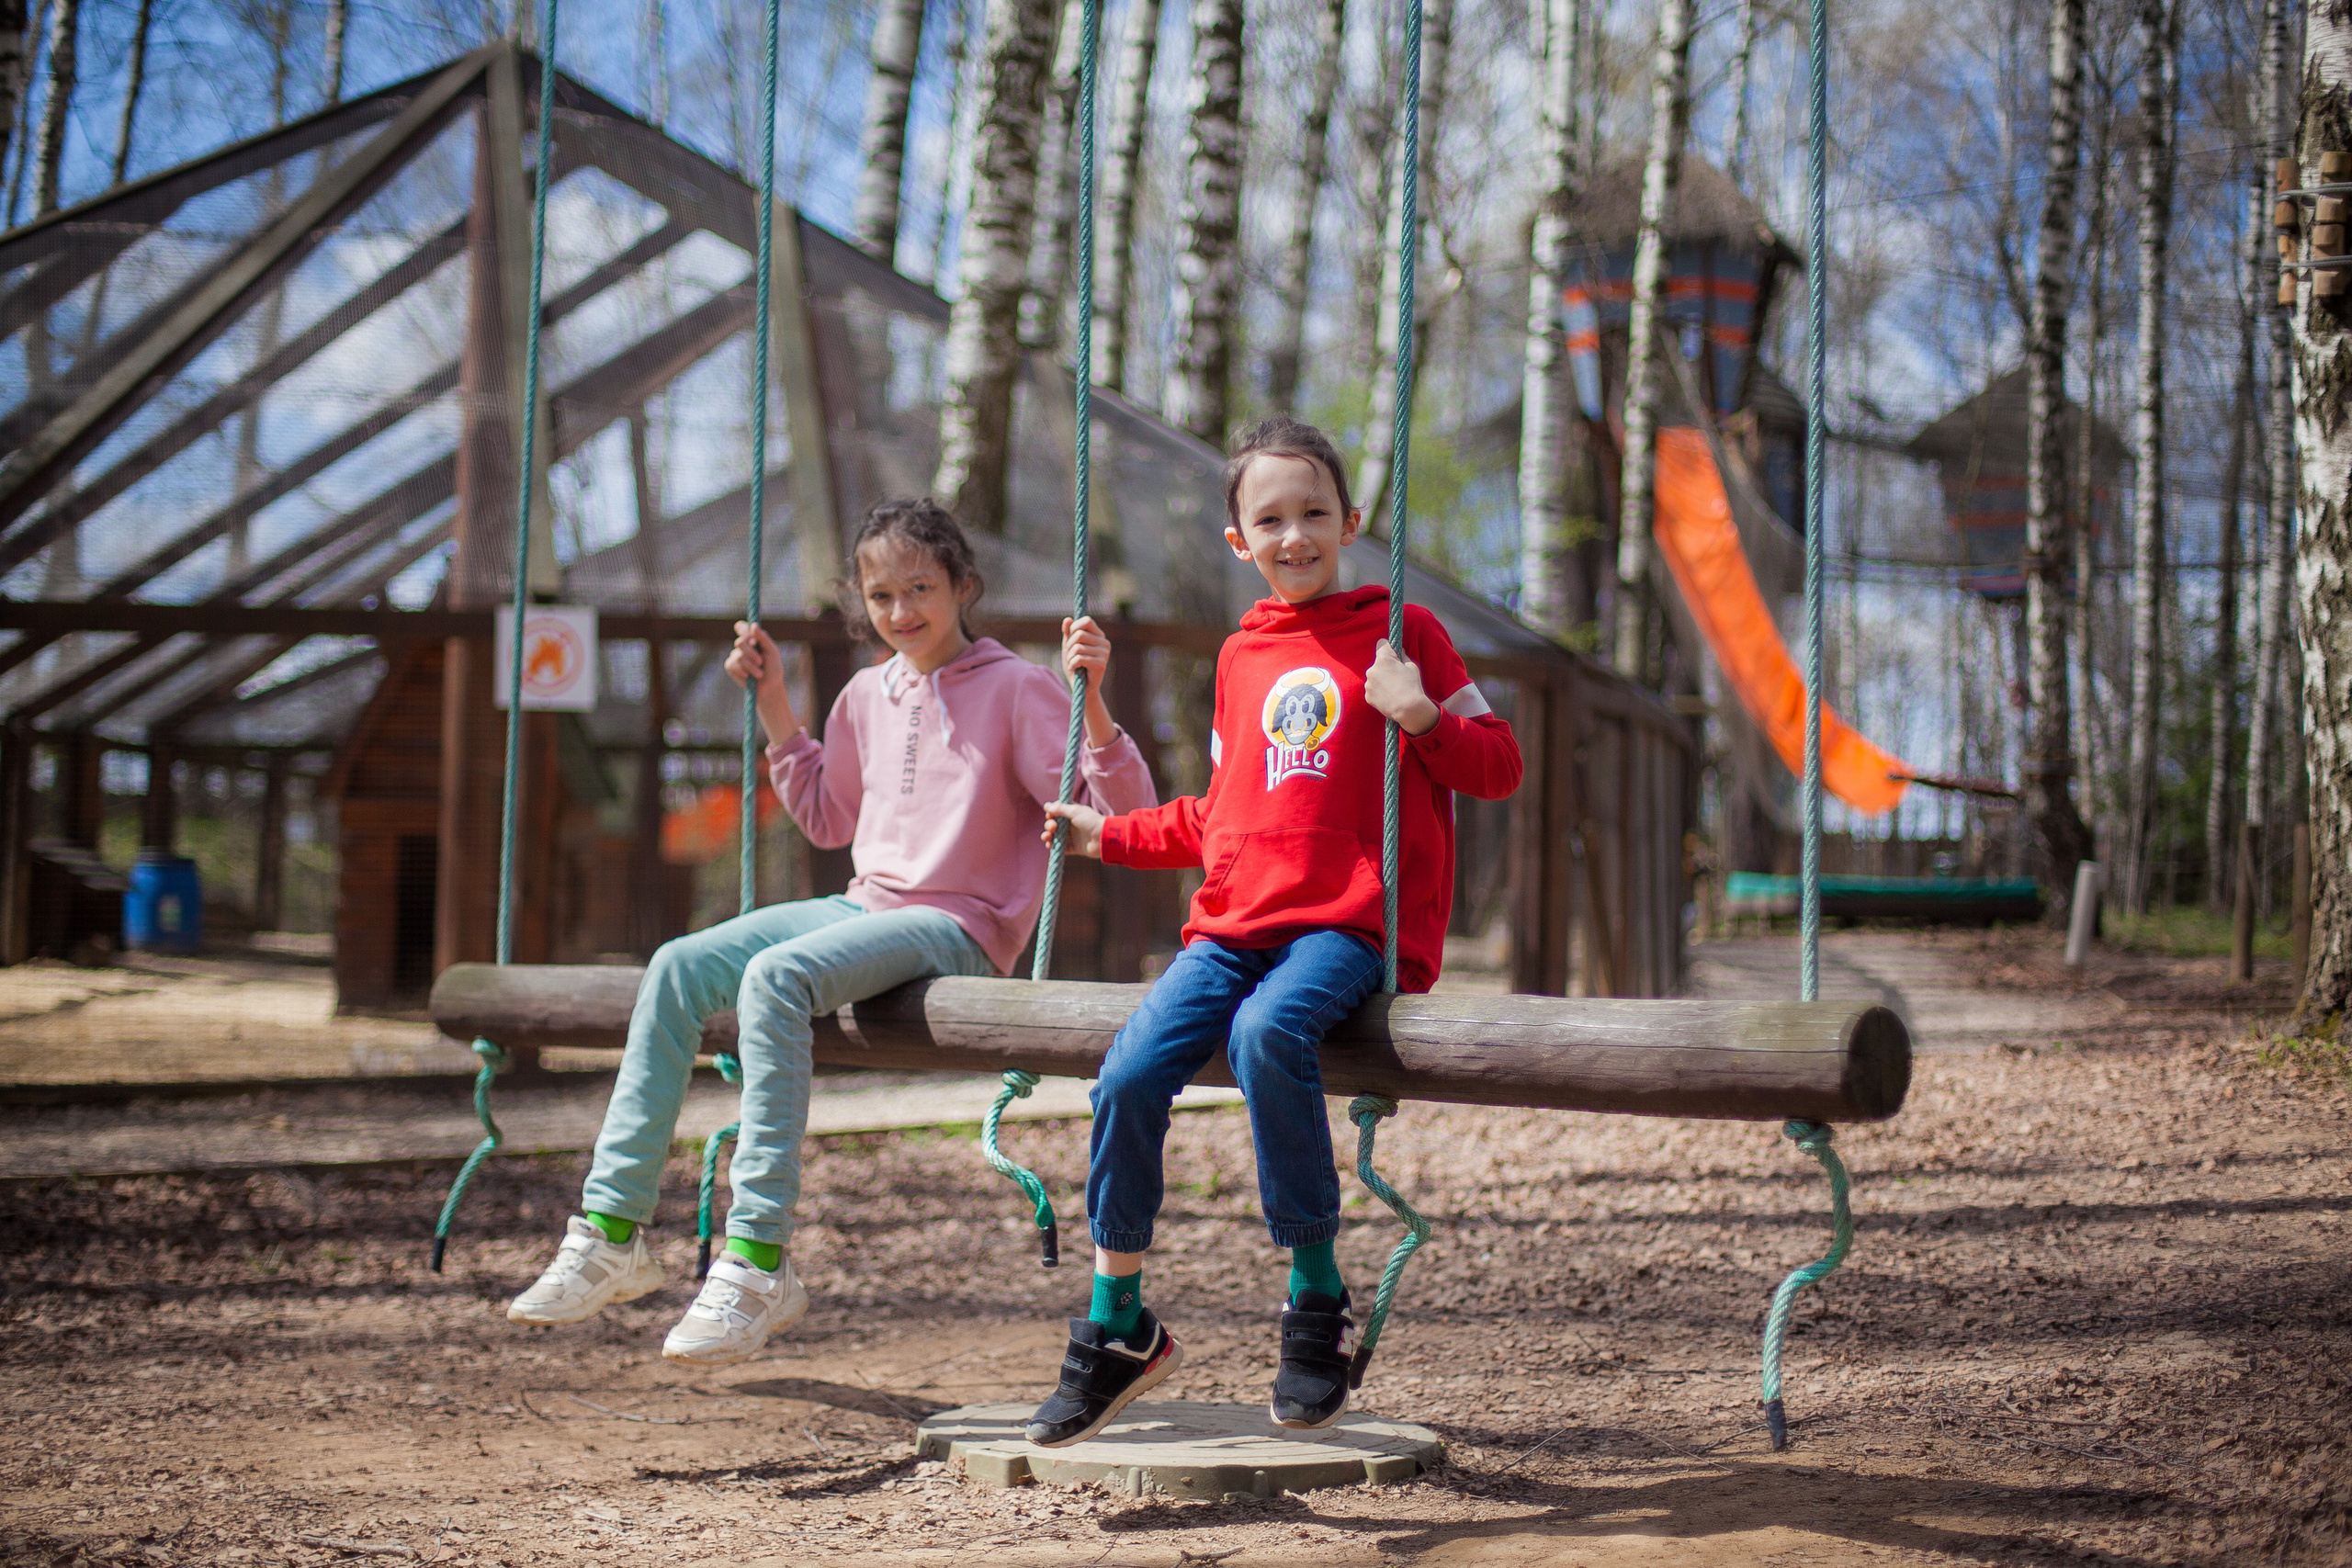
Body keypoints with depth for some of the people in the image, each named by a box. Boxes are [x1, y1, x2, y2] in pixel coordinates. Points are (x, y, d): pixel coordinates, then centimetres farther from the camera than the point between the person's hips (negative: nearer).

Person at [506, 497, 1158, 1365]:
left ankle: (759, 1261, -32)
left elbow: (1120, 814, -12)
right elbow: (828, 821, 29)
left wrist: (1091, 700, -25)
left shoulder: (1016, 689, -6)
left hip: (956, 927, -7)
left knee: (774, 976, -31)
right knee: (678, 968, -10)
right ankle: (610, 1231, -9)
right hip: (865, 907, 7)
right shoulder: (868, 694, 14)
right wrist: (775, 707, 22)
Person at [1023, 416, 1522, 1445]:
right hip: (1234, 924, 5)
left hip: (1347, 925, -5)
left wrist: (1422, 718, -14)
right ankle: (1117, 1328, -4)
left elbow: (1499, 768, 3)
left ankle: (1318, 1301, -23)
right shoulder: (1241, 656, 22)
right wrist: (1113, 835, 27)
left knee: (1268, 1030, -36)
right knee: (1131, 1069, -19)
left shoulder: (1400, 631, 7)